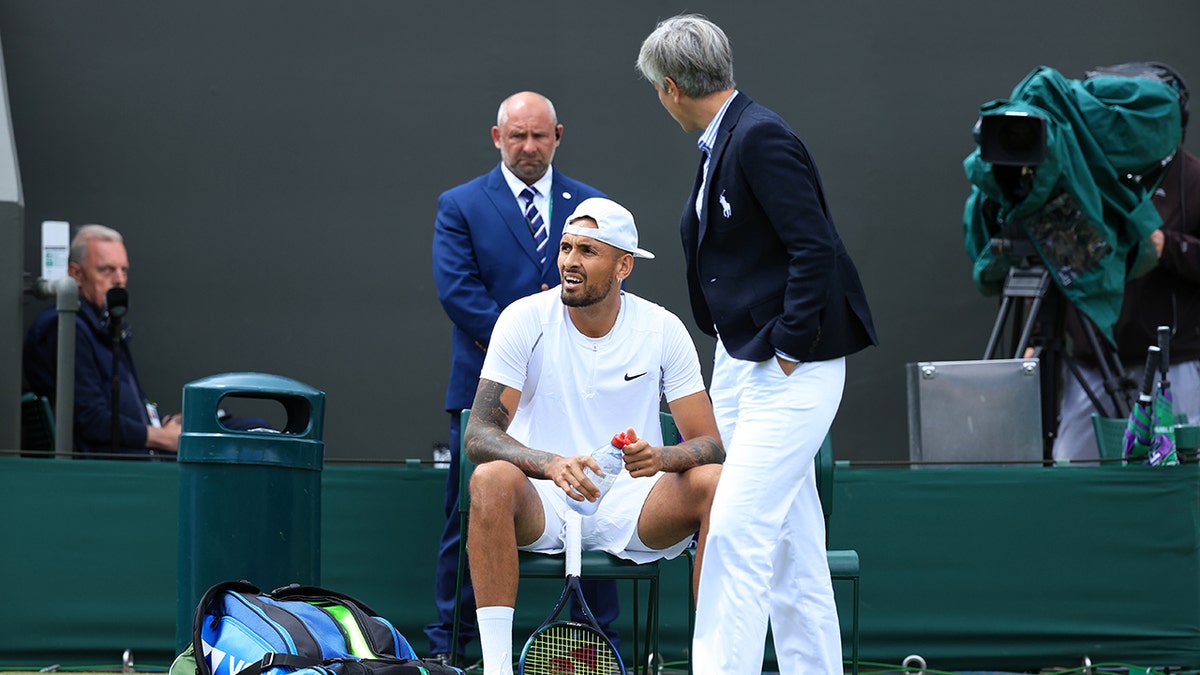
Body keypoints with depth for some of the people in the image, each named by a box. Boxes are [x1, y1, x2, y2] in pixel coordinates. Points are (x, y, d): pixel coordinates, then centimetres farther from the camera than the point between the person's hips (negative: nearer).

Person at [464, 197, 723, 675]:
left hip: (630, 503, 1)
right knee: (491, 479, -34)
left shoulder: (663, 329, -2)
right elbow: (479, 433, -13)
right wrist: (551, 464, -34)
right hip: (542, 507, -1)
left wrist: (661, 457, -29)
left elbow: (708, 443, -4)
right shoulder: (524, 320, -6)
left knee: (717, 482, -26)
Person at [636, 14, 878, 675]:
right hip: (741, 366, 10)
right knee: (790, 542, 13)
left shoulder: (760, 137, -16)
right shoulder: (722, 143, 13)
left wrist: (788, 350, -18)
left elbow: (814, 249, -21)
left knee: (735, 530, -12)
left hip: (789, 372, -10)